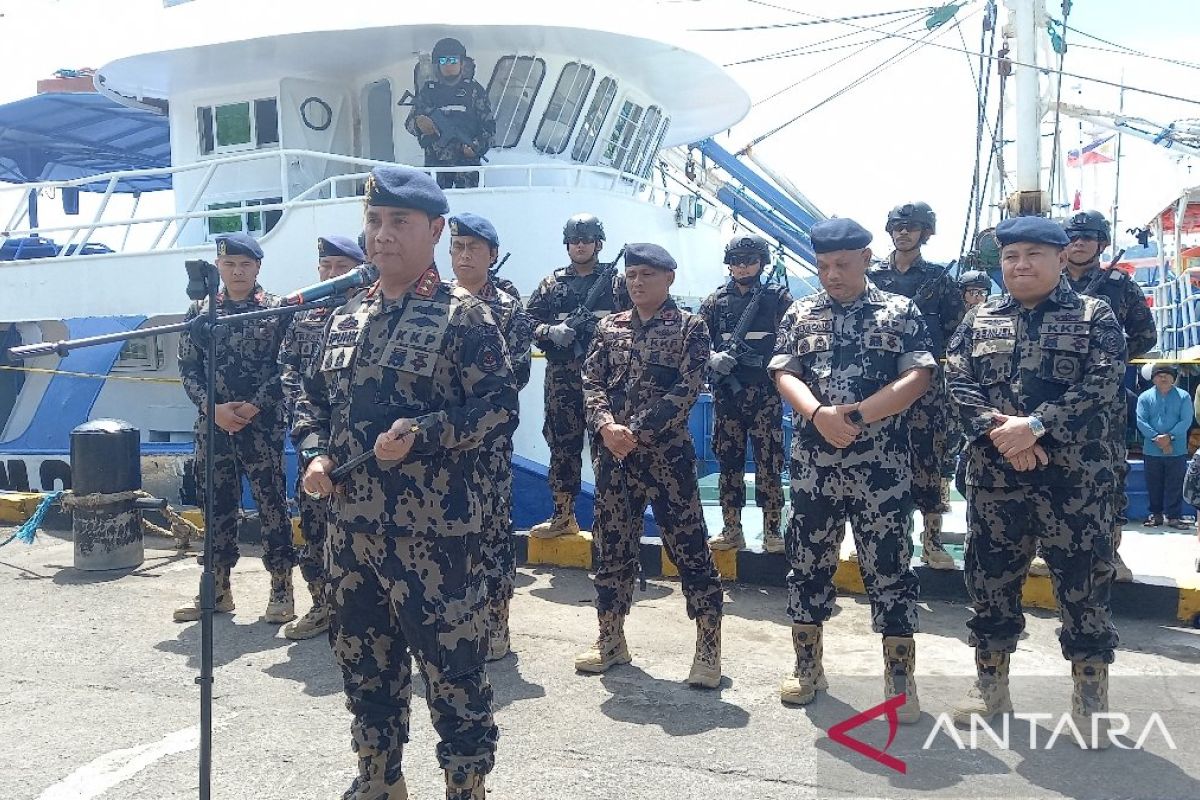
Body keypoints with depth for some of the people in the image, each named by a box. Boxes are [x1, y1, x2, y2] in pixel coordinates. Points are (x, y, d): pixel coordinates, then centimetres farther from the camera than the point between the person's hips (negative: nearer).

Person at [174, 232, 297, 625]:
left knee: (271, 503, 1)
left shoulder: (277, 309, -1)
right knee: (217, 505, 11)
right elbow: (187, 368, 6)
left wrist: (253, 407, -13)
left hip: (263, 426, -3)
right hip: (213, 425, 3)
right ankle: (218, 588, 23)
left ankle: (281, 589, 11)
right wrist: (214, 408, -9)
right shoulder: (199, 311, 8)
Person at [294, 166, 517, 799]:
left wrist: (422, 433, -21)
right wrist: (315, 453, 1)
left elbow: (501, 404, -12)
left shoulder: (463, 315, -6)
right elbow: (313, 398, 19)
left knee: (452, 667, 3)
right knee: (363, 663, 19)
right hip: (351, 526, 7)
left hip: (434, 531, -7)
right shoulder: (346, 317, 12)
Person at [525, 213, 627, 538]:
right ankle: (563, 515, 17)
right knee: (562, 445, 6)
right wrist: (550, 331, -9)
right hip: (562, 378, 2)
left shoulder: (616, 282, 8)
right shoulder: (552, 283, 13)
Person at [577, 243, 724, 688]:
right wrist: (606, 425, -14)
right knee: (612, 548, 12)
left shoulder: (690, 327, -1)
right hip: (612, 455, 5)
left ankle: (708, 650, 12)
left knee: (690, 550, 0)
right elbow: (591, 383, 5)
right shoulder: (610, 327, 11)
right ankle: (611, 641, 27)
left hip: (667, 455, -4)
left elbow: (686, 391, -11)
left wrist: (638, 432, -17)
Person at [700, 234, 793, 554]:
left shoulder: (778, 296, 4)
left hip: (766, 392, -2)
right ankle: (731, 530, 15)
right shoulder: (716, 300, 9)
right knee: (728, 460, 7)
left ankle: (772, 532, 8)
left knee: (769, 461, 0)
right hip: (726, 392, 2)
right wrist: (712, 359, -12)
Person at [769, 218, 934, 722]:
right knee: (808, 563, 10)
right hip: (812, 465, 3)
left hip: (882, 466, -2)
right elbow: (784, 375, -1)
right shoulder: (799, 315, 9)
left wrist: (858, 415, -17)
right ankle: (807, 667, 25)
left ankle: (900, 680, 15)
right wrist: (819, 415, -20)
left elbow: (918, 378, -7)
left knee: (889, 567, 3)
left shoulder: (901, 312, 2)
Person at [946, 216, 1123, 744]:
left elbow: (1101, 385, -10)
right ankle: (991, 686, 24)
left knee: (1084, 582, 3)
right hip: (993, 476, 3)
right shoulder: (979, 320, 10)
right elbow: (958, 383, 0)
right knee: (990, 578, 9)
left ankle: (1090, 698, 20)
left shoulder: (1096, 317, 3)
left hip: (1075, 476, -2)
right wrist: (997, 430, -16)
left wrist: (1035, 425, -20)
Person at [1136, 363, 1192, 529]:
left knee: (1175, 485, 2)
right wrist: (1156, 438, -17)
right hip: (1151, 451, 1)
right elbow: (1141, 421, -5)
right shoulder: (1145, 397, 3)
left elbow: (1186, 421, -6)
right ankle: (1156, 514, 19)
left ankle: (1174, 516, 9)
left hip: (1177, 451, -1)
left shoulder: (1183, 396, 3)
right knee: (1154, 485, 8)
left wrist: (1170, 437, -18)